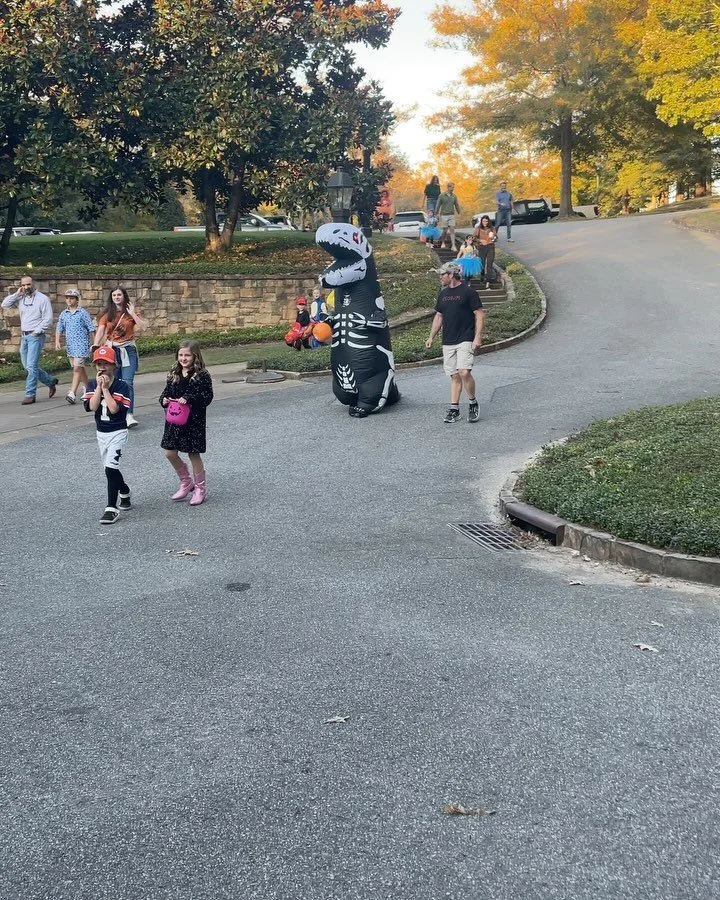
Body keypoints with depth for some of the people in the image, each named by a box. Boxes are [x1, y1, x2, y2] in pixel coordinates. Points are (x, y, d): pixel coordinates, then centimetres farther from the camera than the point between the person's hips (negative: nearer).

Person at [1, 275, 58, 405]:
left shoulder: (43, 298, -5)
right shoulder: (20, 298, 12)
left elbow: (48, 319, -9)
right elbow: (5, 305, 5)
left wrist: (36, 331, -12)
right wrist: (16, 294, -2)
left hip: (36, 336, -7)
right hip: (24, 336, 7)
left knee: (31, 366, -11)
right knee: (27, 366, 11)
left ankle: (30, 394, -8)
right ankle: (50, 381, 28)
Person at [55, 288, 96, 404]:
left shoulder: (83, 313, -4)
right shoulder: (63, 314, 10)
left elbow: (91, 329, -1)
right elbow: (59, 329, 15)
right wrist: (57, 341, 1)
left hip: (81, 344, -6)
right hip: (70, 345, 6)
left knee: (77, 368, -14)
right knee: (80, 368, 15)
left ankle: (72, 393, -21)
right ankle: (87, 389, 30)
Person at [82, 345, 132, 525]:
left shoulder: (121, 386, -12)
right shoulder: (92, 384, 2)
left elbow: (114, 408, -24)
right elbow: (91, 406, -13)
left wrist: (105, 388, -20)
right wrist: (99, 387, -17)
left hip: (118, 432, -6)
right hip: (101, 433, 6)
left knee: (110, 467, -17)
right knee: (111, 468, 16)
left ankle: (112, 508, -14)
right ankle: (125, 493, 42)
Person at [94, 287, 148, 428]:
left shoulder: (132, 312, 3)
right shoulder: (107, 315, 6)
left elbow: (143, 327, -8)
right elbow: (100, 331, -5)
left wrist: (133, 314, -13)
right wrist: (95, 345, -21)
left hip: (128, 350, -2)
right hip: (111, 350, 2)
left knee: (127, 383, -12)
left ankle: (129, 415, -15)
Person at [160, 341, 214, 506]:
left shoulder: (202, 375, -9)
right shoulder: (174, 375, 7)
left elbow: (207, 397, -14)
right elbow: (167, 392, 12)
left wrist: (189, 399, -26)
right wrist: (164, 400, -10)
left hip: (194, 420, -6)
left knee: (193, 454, 3)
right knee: (170, 453, 7)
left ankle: (200, 488, 20)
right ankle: (186, 482, 28)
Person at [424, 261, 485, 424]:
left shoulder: (469, 292, -5)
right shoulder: (443, 294, 15)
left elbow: (480, 314, -6)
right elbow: (439, 316, 23)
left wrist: (478, 337, -14)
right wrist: (431, 337, 17)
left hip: (465, 340, -6)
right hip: (448, 342, 6)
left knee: (464, 372, -19)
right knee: (454, 376, 7)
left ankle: (473, 404, 1)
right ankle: (454, 410, 9)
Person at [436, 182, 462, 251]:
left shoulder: (454, 196, 7)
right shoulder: (442, 196, -3)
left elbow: (457, 205, 13)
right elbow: (438, 206, 1)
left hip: (452, 215, 2)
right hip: (444, 215, -2)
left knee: (452, 230, -7)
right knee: (445, 230, 3)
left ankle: (453, 246, -10)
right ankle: (442, 242, 27)